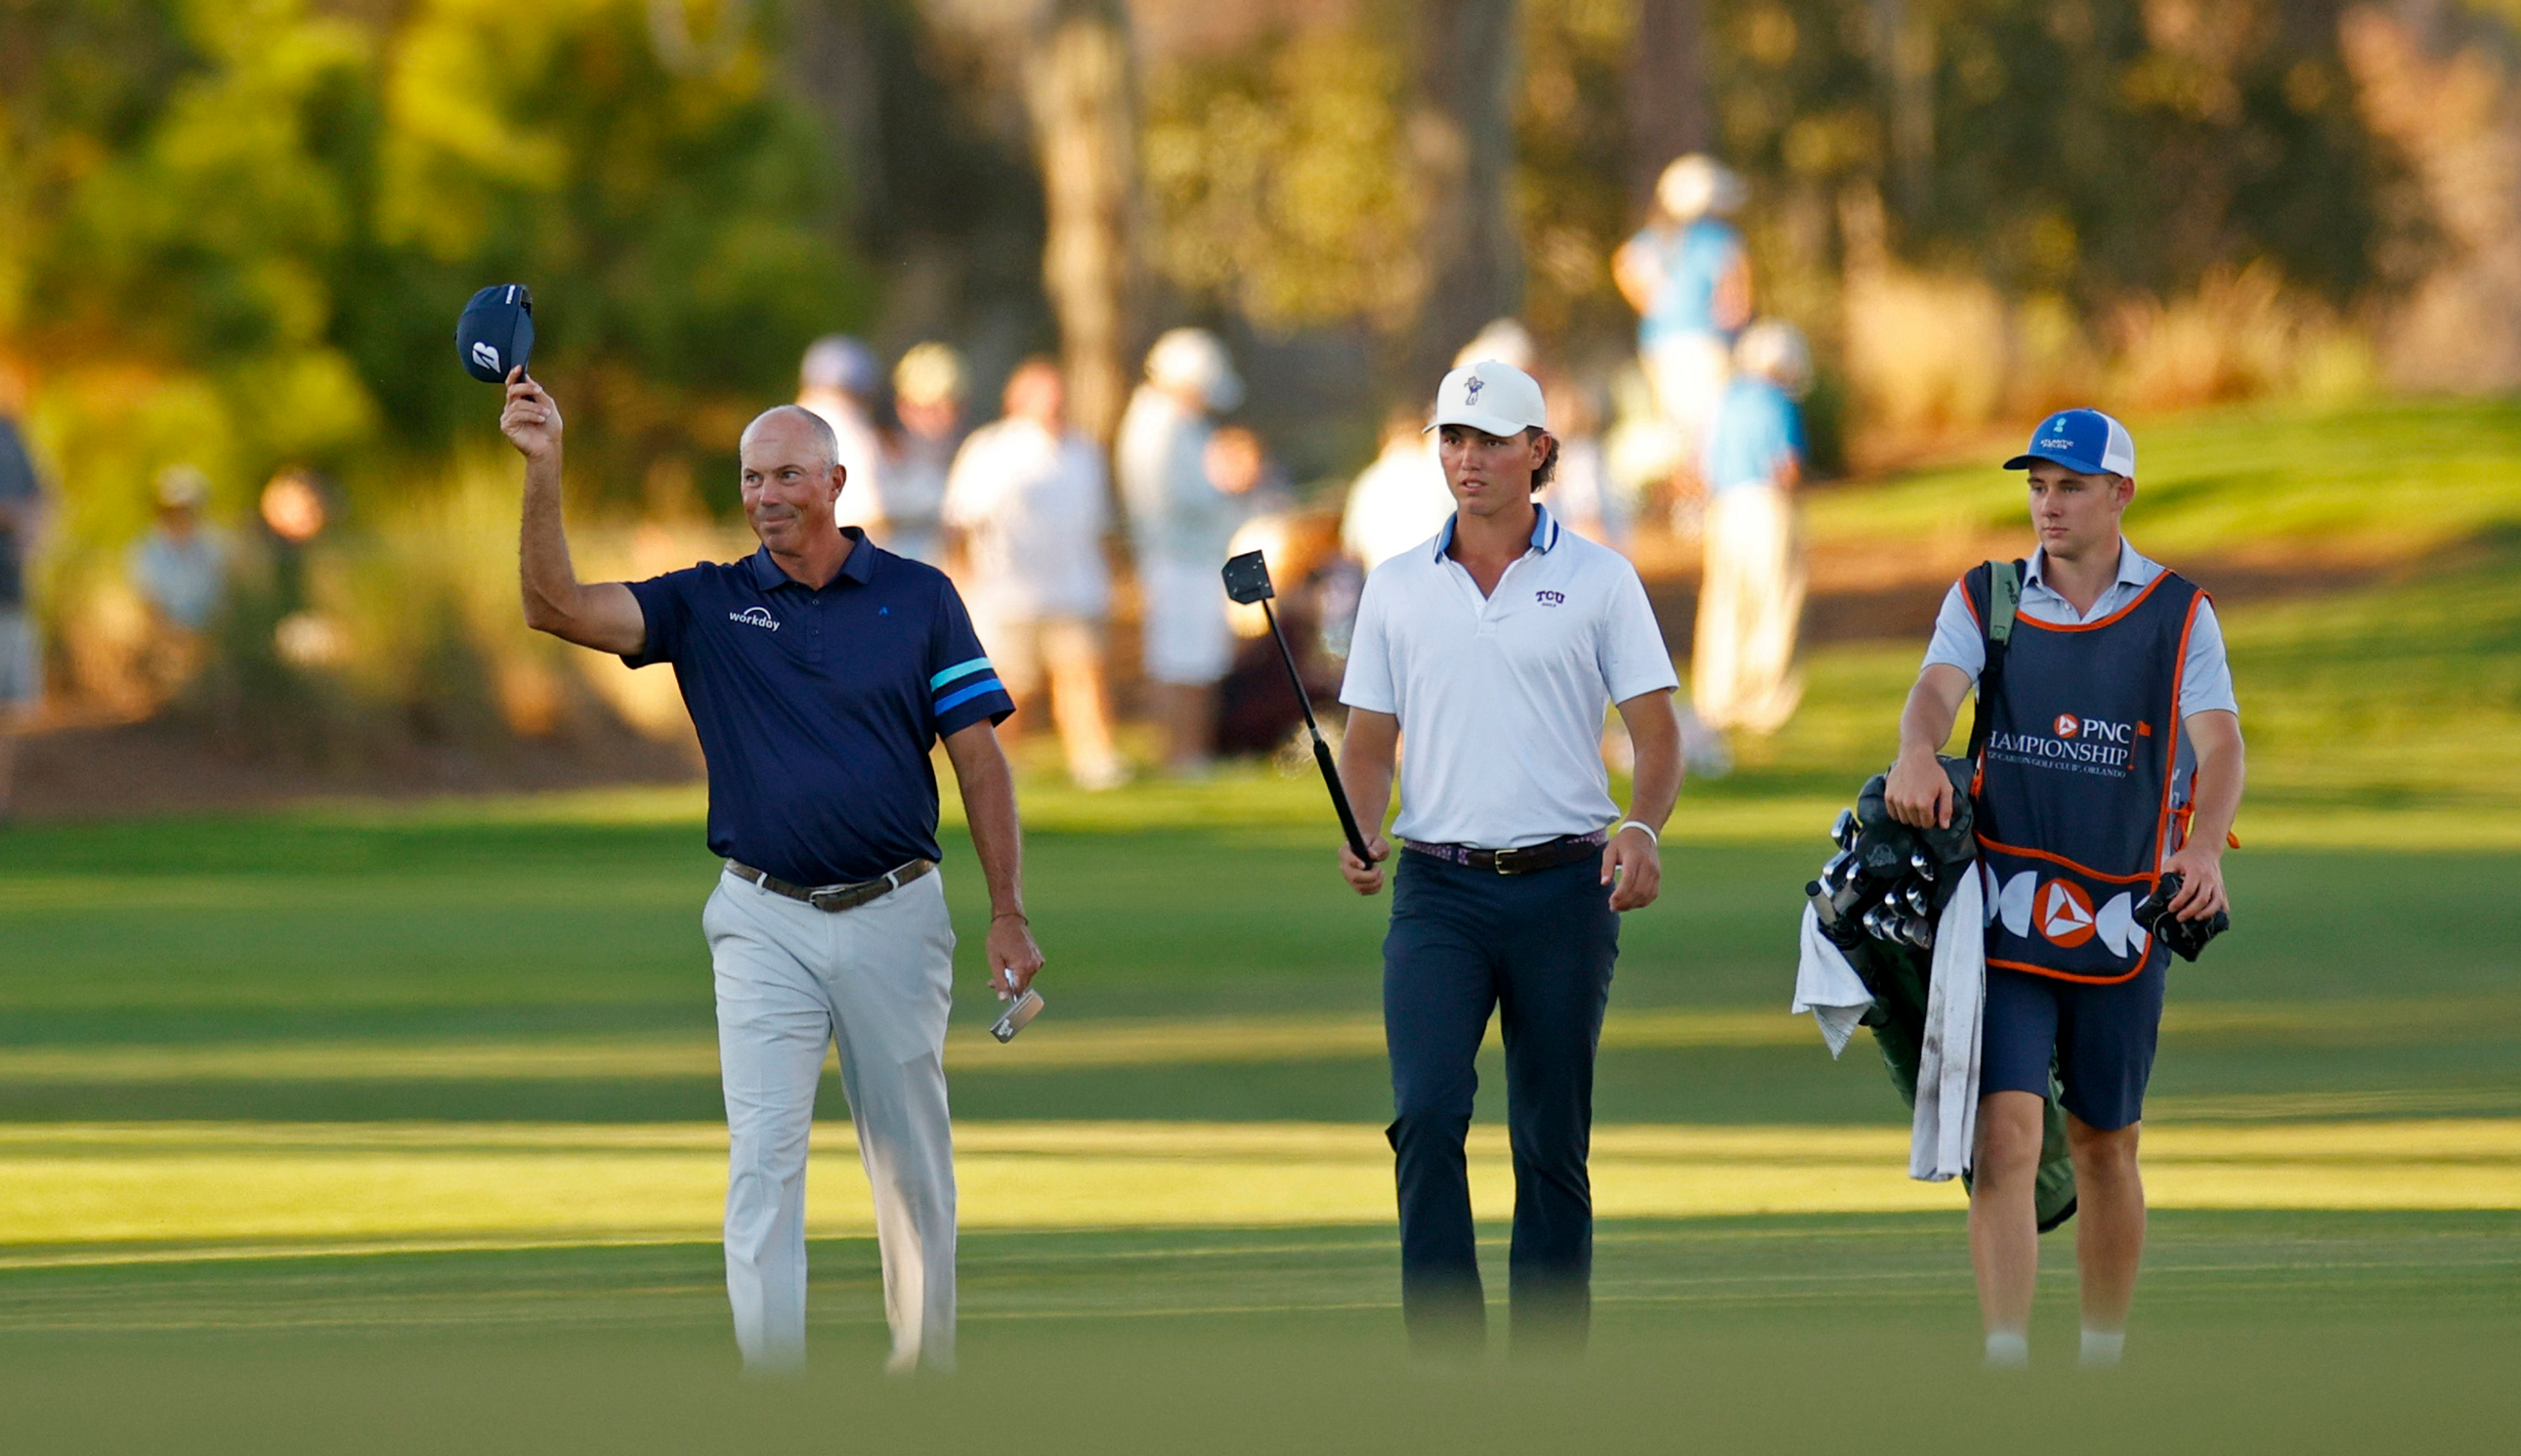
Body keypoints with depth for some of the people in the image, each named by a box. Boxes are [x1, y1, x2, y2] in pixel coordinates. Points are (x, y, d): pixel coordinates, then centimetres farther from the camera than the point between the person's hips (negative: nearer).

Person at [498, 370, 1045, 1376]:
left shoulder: (919, 599, 2)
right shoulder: (709, 604, 3)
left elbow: (980, 758, 3)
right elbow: (557, 607, -9)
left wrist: (1008, 913, -3)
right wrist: (543, 469, -22)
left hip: (895, 915, 0)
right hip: (764, 923, 0)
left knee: (913, 1162, 9)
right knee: (763, 1158, -8)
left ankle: (926, 1363, 23)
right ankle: (771, 1387, -8)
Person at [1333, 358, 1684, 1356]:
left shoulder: (1597, 580, 4)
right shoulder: (1398, 588, 10)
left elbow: (1657, 733, 2)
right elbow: (1370, 742, 14)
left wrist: (1641, 826, -17)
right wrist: (1361, 831, -7)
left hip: (1564, 888, -1)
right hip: (1438, 889, 1)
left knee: (1552, 1143, 4)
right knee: (1427, 1114, -15)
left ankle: (1547, 1369, 10)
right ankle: (1447, 1358, -14)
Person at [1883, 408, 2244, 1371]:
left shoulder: (2177, 615, 4)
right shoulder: (1985, 599, 7)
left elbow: (2219, 742, -8)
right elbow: (1938, 686, -11)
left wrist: (2204, 849, -28)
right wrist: (1918, 753, -36)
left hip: (2121, 919, 0)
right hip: (2005, 910, 0)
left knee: (2104, 1147, 9)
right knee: (2006, 1135, -13)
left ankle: (2103, 1360, 23)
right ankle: (2005, 1365, -18)